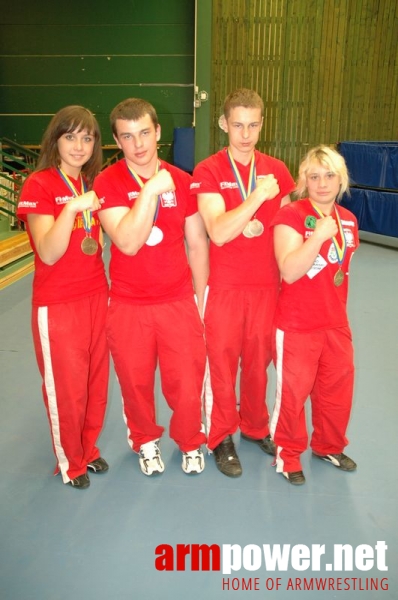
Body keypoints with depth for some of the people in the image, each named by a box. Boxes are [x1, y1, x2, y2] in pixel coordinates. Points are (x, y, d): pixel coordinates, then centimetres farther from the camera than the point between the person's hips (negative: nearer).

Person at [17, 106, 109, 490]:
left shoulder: (92, 184, 9)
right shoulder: (38, 185, -11)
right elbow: (49, 253, -21)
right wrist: (71, 207, -32)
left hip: (96, 297, 6)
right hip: (57, 304, -6)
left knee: (96, 381, 14)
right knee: (66, 388, 8)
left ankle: (89, 449, 36)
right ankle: (70, 462, 30)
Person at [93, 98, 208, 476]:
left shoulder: (182, 181, 0)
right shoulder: (107, 183, -8)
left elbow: (197, 244, 6)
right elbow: (128, 243, -21)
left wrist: (200, 300, 7)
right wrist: (150, 190, -25)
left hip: (179, 302, 1)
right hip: (128, 306, -1)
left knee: (187, 384, 6)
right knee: (136, 384, 14)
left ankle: (190, 443, 35)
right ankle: (146, 442, 42)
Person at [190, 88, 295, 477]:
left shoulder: (276, 170, 4)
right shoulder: (208, 172, -7)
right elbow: (218, 233, -20)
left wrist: (260, 228, -3)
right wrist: (258, 196, -25)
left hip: (267, 285, 3)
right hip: (224, 287, -3)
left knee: (259, 360, 15)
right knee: (222, 363, 8)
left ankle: (255, 426, 37)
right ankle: (221, 438, 27)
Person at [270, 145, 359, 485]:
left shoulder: (349, 220, 5)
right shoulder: (291, 216, -14)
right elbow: (289, 272, -25)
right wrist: (319, 235, -33)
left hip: (336, 324, 6)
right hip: (297, 325, -6)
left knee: (338, 387, 17)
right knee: (294, 391, 5)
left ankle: (329, 447, 40)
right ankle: (288, 453, 28)